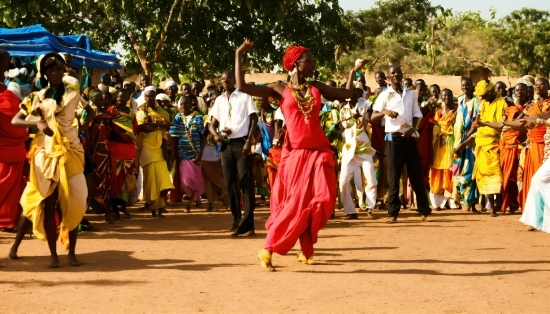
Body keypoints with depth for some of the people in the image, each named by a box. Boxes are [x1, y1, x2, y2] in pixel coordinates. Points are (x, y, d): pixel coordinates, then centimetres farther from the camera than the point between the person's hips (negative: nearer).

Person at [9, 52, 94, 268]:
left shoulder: (73, 96, 5)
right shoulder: (36, 98, 4)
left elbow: (90, 112, 20)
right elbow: (15, 121, -2)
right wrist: (37, 123, -19)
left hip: (70, 153, 0)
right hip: (46, 154, 0)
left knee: (72, 203, -3)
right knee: (47, 205, -3)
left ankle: (72, 252, 5)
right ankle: (53, 254, 4)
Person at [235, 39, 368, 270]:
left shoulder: (316, 87, 12)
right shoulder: (279, 89, 2)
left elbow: (347, 94, 16)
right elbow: (242, 87, -4)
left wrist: (353, 72, 15)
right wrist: (239, 56, -3)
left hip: (319, 152, 4)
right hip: (295, 154, -4)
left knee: (321, 201, -2)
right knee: (295, 203, -8)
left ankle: (306, 250, 15)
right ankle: (268, 250, 1)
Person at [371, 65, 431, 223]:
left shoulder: (411, 94, 12)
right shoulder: (385, 95, 1)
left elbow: (416, 115, 14)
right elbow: (373, 117, -6)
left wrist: (412, 129, -6)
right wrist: (385, 111, -26)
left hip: (409, 137, 3)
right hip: (393, 138, -3)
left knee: (416, 174, 6)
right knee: (394, 176, -2)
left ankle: (424, 210, 15)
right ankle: (393, 212, 2)